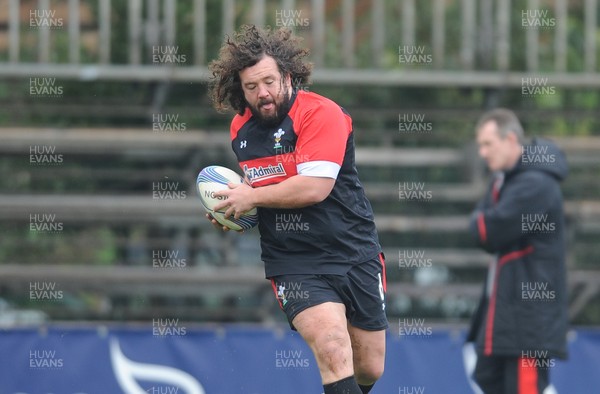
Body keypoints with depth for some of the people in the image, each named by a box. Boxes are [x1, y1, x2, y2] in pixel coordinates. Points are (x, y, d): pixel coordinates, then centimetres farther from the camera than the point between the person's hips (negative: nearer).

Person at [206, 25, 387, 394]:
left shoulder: (322, 114, -14)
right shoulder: (240, 129, 7)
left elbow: (314, 187, -25)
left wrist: (253, 197, -13)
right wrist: (235, 213, 6)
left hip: (354, 251, -2)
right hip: (294, 264, 2)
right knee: (333, 349, -25)